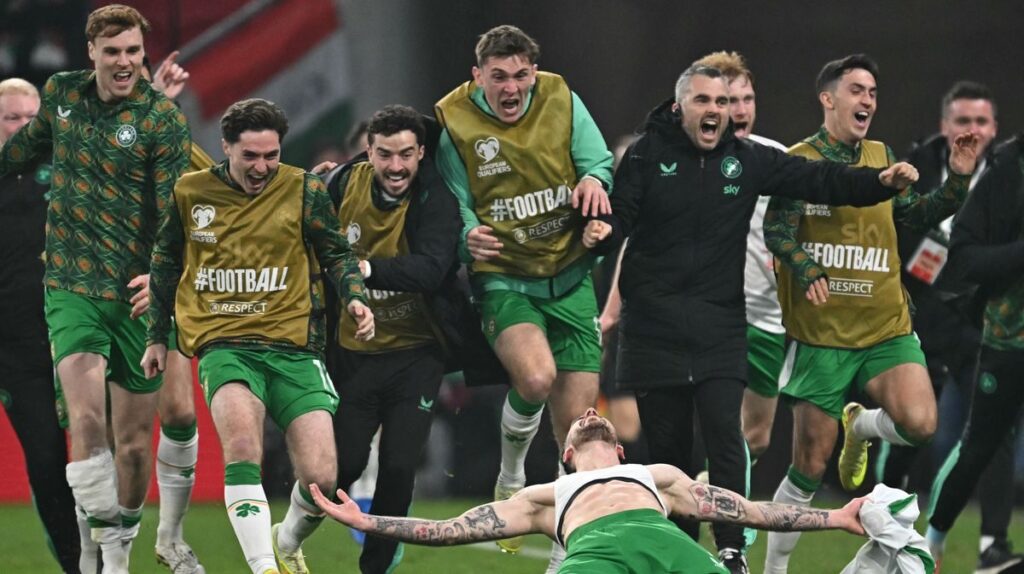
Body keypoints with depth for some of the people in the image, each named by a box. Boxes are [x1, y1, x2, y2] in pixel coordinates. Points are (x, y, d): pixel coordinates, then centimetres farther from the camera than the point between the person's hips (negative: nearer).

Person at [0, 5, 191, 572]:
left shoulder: (162, 118, -7)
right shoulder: (61, 94, 4)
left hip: (137, 291, -1)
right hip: (72, 286, 1)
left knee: (134, 442, 6)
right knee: (87, 418, -20)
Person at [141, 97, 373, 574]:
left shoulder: (304, 190, 3)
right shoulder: (190, 193, 8)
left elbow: (336, 254, 13)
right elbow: (165, 263, 22)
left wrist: (355, 298, -6)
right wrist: (156, 336, 25)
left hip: (293, 347, 0)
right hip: (224, 345, 0)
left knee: (321, 477, -10)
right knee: (241, 441, -31)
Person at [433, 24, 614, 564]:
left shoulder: (561, 100, -2)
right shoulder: (453, 121, -7)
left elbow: (599, 160, 3)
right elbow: (455, 207, -2)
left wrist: (594, 179, -21)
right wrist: (468, 235, -24)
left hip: (569, 276, 3)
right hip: (502, 277, -3)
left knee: (576, 423, 0)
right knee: (536, 376, -31)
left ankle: (569, 548, 16)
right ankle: (510, 479, -1)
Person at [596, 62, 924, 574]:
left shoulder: (747, 160, 6)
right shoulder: (647, 156, -2)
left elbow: (820, 181, 7)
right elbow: (617, 222, -4)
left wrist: (881, 183, -5)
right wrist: (602, 232, -27)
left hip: (720, 327, 1)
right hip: (654, 328, -1)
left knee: (724, 435, -13)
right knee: (668, 445, 3)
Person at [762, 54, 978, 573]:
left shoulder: (882, 157, 12)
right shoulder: (801, 160, -3)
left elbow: (917, 215, 17)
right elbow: (776, 230, -13)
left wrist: (957, 179, 3)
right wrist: (805, 270, -31)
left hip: (887, 330, 4)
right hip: (821, 336, -4)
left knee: (919, 424, -20)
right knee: (810, 465, -1)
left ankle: (861, 426, 14)